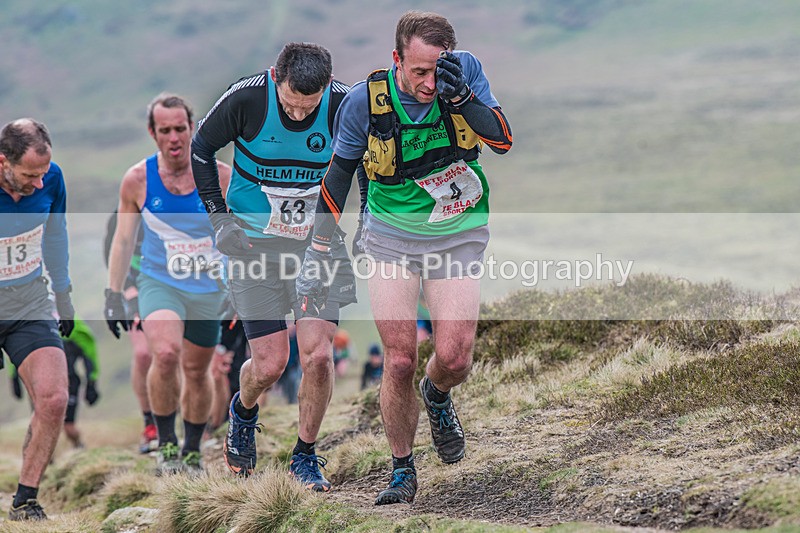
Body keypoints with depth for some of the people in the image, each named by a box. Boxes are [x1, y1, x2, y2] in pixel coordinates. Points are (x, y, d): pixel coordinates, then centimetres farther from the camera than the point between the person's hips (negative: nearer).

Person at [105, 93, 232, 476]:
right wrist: (113, 295, 2)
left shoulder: (220, 176, -8)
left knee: (196, 370, 11)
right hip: (159, 283, -1)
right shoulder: (137, 179, -6)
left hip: (209, 289, 1)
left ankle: (191, 452, 32)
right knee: (165, 354, -26)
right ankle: (165, 443, -11)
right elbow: (123, 240, 4)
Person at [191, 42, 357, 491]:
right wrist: (219, 217, -3)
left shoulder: (344, 105, -14)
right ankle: (243, 413, 31)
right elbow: (201, 149, 1)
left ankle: (306, 455, 11)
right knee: (270, 364, -5)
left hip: (318, 241, 1)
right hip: (255, 242, -1)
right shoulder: (246, 99, -17)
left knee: (318, 354, -11)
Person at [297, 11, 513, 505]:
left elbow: (503, 140, -18)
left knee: (454, 360, -11)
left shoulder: (466, 70, -13)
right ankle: (402, 471, 13)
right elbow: (338, 173, -2)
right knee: (399, 362, -7)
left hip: (458, 237, 1)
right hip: (392, 237, 0)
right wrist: (319, 251, -1)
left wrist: (460, 94, -32)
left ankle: (437, 397, 27)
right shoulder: (366, 101, -15)